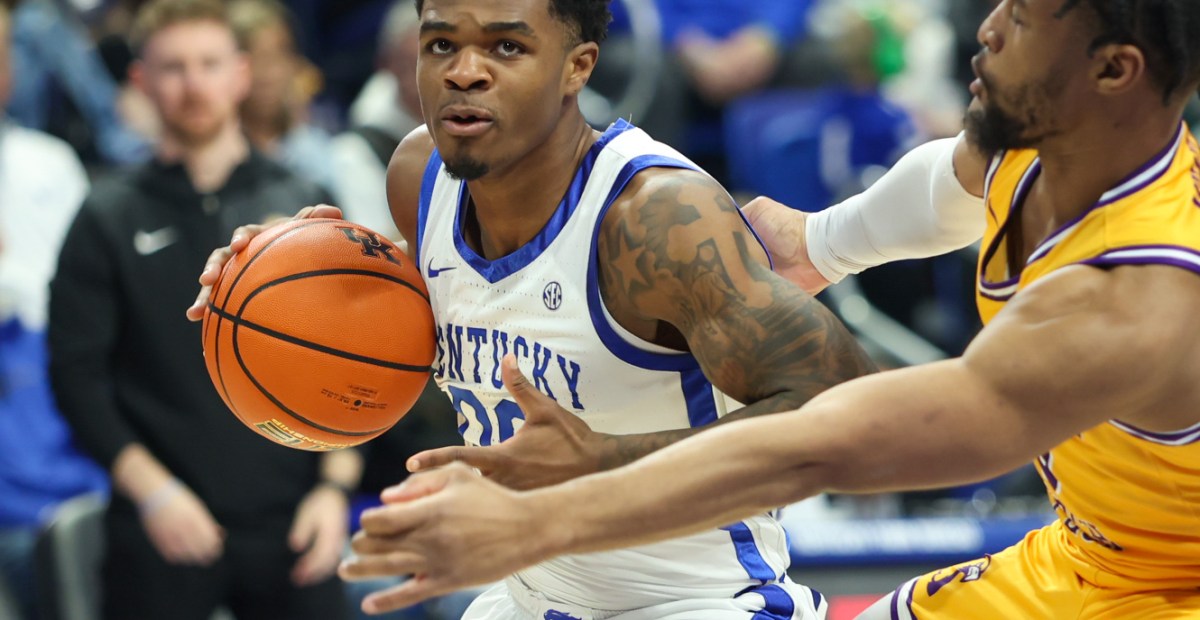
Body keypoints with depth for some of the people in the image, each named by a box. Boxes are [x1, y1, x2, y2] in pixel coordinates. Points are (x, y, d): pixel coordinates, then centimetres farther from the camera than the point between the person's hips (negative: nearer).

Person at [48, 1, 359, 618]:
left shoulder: (304, 206, 9)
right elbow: (76, 371, 0)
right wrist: (151, 489, -10)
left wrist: (335, 485, -1)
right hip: (163, 525, -1)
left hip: (289, 525, 1)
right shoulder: (109, 218, 4)